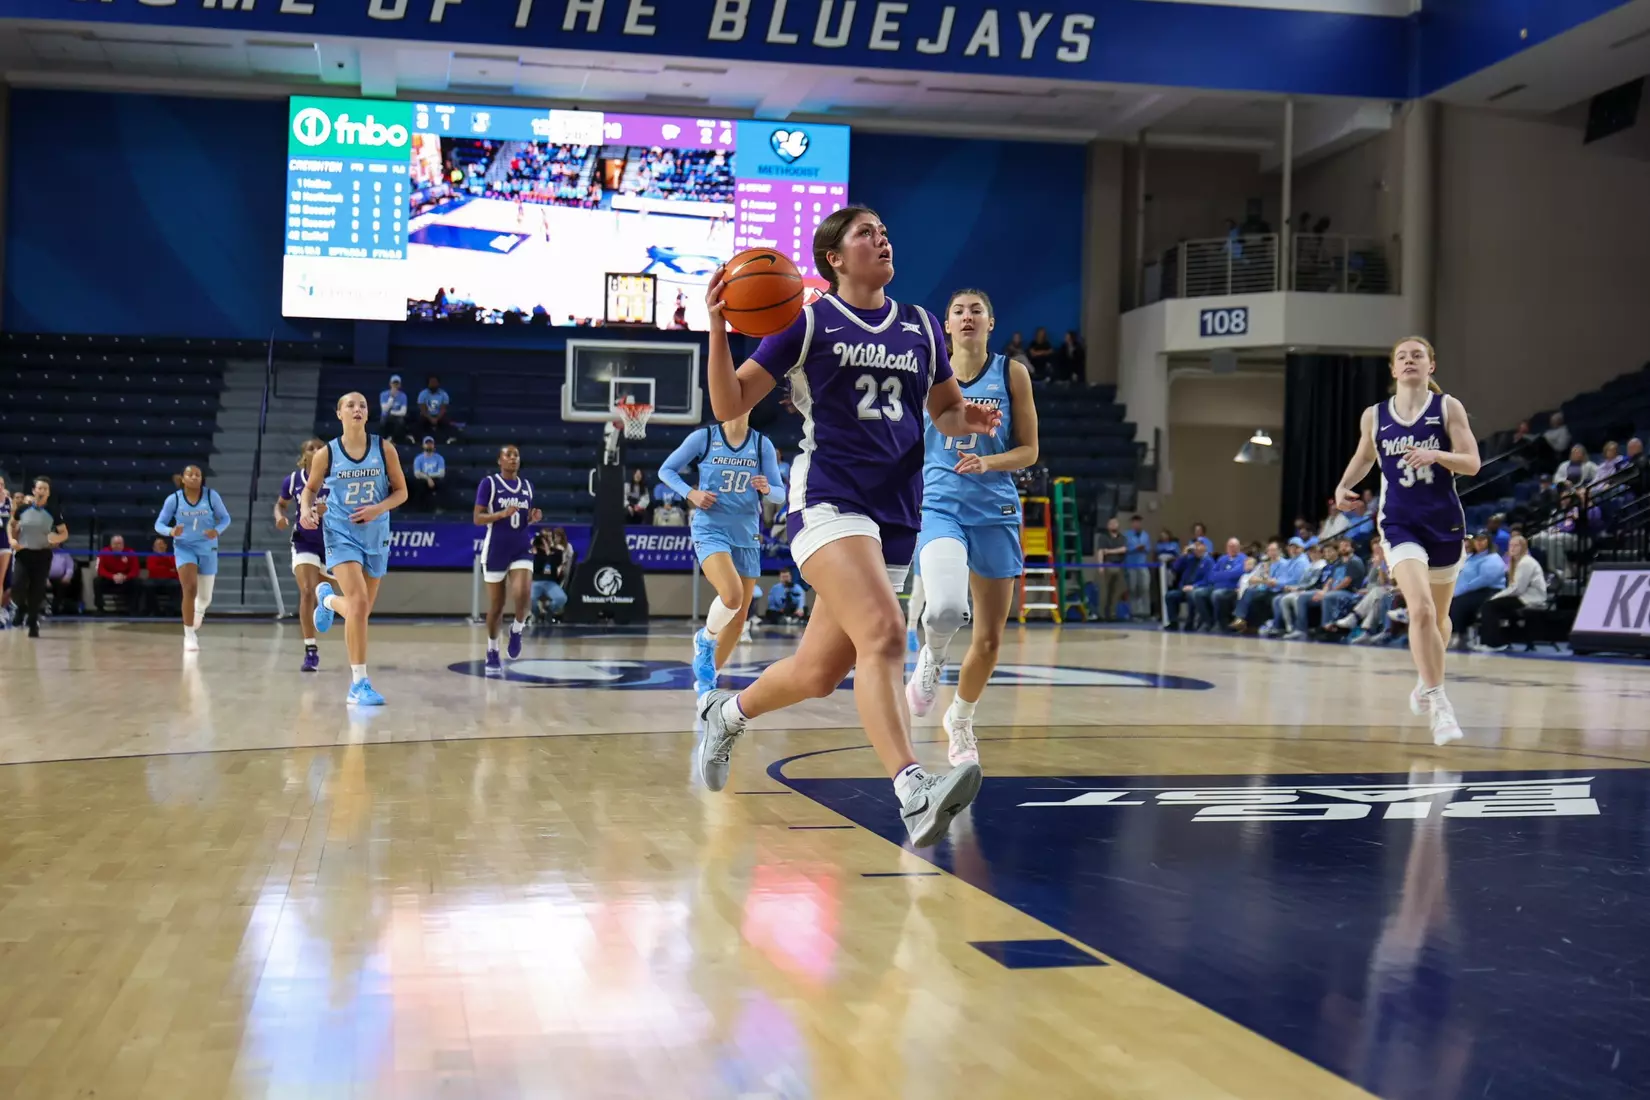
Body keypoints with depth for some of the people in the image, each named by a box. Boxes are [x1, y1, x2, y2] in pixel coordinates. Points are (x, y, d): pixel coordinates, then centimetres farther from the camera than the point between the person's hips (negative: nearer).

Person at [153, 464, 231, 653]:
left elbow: (225, 518, 1)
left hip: (207, 549, 2)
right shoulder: (173, 499, -7)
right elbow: (159, 524, -1)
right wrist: (171, 531, -23)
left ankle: (199, 609, 50)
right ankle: (189, 636, -12)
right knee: (190, 589, -20)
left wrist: (217, 531, -20)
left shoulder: (211, 496, -7)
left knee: (205, 597, 10)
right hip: (184, 547, -2)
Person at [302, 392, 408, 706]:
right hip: (341, 532, -3)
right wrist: (306, 509, -11)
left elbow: (401, 491, 3)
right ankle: (359, 683, -14)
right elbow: (311, 488, 10)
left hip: (375, 533, 3)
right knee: (359, 602, -20)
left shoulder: (384, 449, -2)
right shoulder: (326, 454, -4)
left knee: (363, 609, 12)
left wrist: (379, 508, -16)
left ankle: (327, 599, 49)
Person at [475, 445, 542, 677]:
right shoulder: (489, 483, -4)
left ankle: (516, 631, 7)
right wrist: (502, 513, -23)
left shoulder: (527, 485, 10)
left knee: (523, 594, -21)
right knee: (496, 605, 4)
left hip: (522, 549, 3)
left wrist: (533, 518, -3)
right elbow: (477, 519, -8)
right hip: (496, 550, -3)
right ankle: (492, 653, 20)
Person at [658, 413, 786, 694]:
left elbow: (781, 493, 5)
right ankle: (705, 640, 3)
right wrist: (691, 493, -11)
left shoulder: (762, 444, 2)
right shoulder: (703, 437, -3)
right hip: (711, 530, -4)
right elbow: (666, 470, 6)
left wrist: (767, 489, -18)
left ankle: (706, 679, 27)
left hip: (746, 534, 4)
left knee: (739, 617, 8)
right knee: (732, 596, -29)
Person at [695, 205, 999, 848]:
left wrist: (968, 419, 1)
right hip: (827, 501, -6)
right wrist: (718, 325, -15)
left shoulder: (921, 328, 15)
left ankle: (727, 712, 40)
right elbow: (729, 406, 0)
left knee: (819, 673, 12)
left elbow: (946, 411, 25)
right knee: (882, 636, -29)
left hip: (896, 516, 6)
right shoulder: (808, 323, 2)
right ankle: (913, 795, -38)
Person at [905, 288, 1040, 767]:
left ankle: (960, 719, 32)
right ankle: (932, 659, 6)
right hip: (940, 506, -1)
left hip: (995, 512, 2)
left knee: (990, 639, 6)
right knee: (945, 609, -29)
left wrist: (988, 463, -14)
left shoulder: (1011, 373, 3)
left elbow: (1029, 450, 3)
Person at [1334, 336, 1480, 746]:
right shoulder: (1374, 416, 5)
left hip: (1444, 521, 1)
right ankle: (1439, 704, -17)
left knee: (1439, 615, 17)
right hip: (1399, 523, -1)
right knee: (1420, 610, -21)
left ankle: (1427, 683, 42)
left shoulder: (1448, 408, -1)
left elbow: (1472, 463, -6)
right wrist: (1343, 486, 4)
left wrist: (1437, 455, -24)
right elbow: (1364, 456, 23)